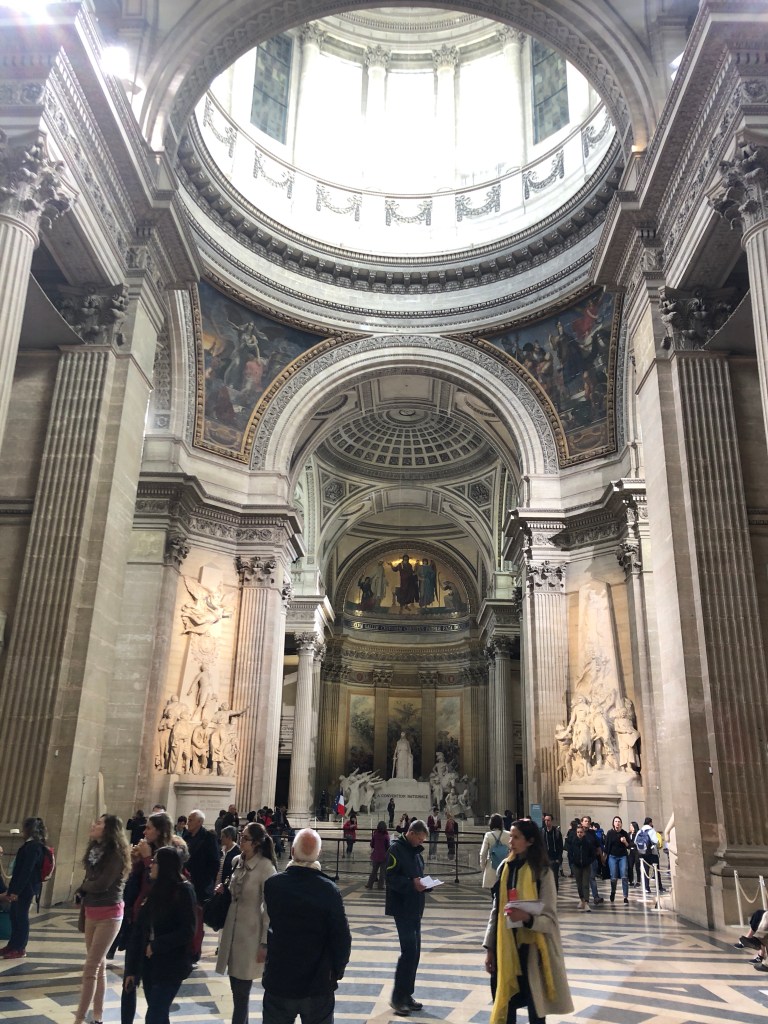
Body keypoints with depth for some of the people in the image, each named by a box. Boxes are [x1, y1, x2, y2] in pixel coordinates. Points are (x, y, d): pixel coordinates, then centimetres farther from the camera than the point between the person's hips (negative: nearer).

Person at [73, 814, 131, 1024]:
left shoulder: (116, 853, -17)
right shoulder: (95, 849, 7)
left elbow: (101, 885, -21)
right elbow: (89, 880, 9)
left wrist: (83, 886, -3)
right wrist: (82, 891, -10)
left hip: (109, 914, -7)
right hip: (91, 911, 7)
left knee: (91, 968, -5)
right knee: (98, 966, 14)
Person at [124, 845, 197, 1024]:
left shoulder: (183, 890, -11)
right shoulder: (154, 890, 7)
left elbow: (187, 931, -15)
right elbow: (139, 930, 6)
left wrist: (156, 945, -13)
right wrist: (131, 969, 4)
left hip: (171, 966, -6)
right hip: (149, 963, 6)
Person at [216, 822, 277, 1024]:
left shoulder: (265, 867, -17)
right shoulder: (237, 861, 2)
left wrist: (264, 943, -14)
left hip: (250, 933, -6)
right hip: (232, 929, 6)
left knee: (241, 992, 4)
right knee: (236, 989, 16)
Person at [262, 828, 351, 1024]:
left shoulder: (271, 885, -12)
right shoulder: (329, 890, -18)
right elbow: (342, 938, -13)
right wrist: (337, 971, 5)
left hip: (278, 981, 1)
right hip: (318, 985, -1)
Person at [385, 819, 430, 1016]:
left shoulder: (416, 851, 14)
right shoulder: (396, 849, -13)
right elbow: (390, 877, -19)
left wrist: (424, 883, 0)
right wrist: (411, 883, -27)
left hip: (415, 908, 9)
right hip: (402, 908, -9)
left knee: (414, 952, 12)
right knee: (409, 950, -10)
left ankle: (407, 995, 23)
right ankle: (397, 998, 0)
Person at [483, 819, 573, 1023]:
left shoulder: (542, 872, -10)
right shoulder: (504, 867, 4)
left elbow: (549, 918, -10)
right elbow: (495, 910, 9)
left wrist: (528, 918, -29)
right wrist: (489, 948, 9)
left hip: (531, 948, -4)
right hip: (505, 948, 4)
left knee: (534, 1007, 6)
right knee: (504, 1006, 9)